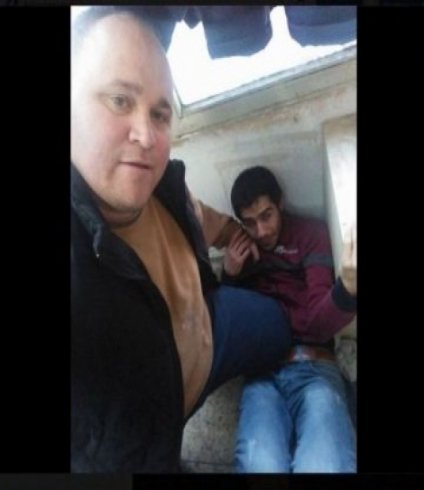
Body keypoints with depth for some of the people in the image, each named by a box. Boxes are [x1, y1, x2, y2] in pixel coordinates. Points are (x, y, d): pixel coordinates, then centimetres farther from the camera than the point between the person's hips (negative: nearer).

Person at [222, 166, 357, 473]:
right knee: (260, 466, -28)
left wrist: (348, 286, -27)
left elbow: (318, 324, -5)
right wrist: (229, 275, 4)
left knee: (325, 467, -31)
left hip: (313, 367, -2)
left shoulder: (311, 234, 7)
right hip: (262, 372, 2)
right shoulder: (242, 249, 19)